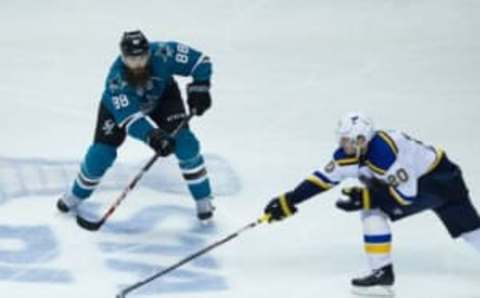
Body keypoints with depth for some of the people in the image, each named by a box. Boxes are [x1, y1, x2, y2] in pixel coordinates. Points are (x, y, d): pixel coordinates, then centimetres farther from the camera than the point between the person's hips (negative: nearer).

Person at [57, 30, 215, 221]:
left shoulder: (162, 54, -38)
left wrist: (199, 88, -37)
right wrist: (152, 135, -61)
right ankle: (78, 193, 22)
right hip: (120, 104, -1)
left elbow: (200, 61, -26)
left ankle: (203, 200, -2)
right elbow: (129, 117, -47)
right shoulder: (116, 79, -40)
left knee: (184, 142, -18)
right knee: (101, 152, -8)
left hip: (162, 97, 1)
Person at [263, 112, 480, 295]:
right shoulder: (349, 155, -11)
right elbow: (325, 178, -1)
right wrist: (289, 200, -5)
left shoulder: (386, 152, -34)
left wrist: (365, 198, -30)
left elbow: (405, 194, -30)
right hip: (411, 181, 8)